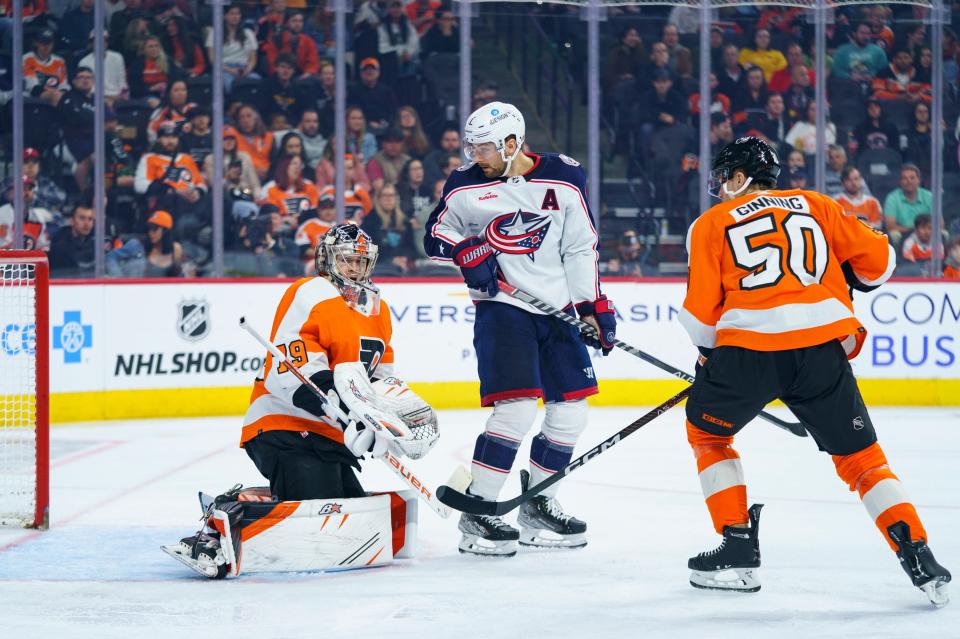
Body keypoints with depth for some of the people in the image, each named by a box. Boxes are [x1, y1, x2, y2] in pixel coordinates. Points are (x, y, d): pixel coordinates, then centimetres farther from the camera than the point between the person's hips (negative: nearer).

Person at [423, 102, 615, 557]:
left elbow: (581, 247, 3)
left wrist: (593, 305, -1)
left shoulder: (563, 179, -2)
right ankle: (476, 514, -11)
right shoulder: (465, 187, -2)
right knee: (517, 407, -18)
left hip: (557, 309, 4)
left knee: (571, 411, 7)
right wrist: (466, 252, -11)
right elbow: (435, 236, 10)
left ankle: (538, 505, 23)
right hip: (502, 307, -4)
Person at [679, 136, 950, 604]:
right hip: (822, 345, 2)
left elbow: (701, 310, 7)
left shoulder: (712, 223, 13)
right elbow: (877, 257, 17)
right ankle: (920, 560, -2)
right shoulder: (814, 205, 19)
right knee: (860, 457, 11)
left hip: (747, 346, -2)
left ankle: (739, 551, 16)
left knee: (707, 432, 24)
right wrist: (841, 284, 37)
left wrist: (709, 351, 26)